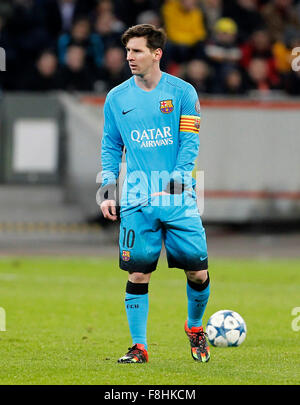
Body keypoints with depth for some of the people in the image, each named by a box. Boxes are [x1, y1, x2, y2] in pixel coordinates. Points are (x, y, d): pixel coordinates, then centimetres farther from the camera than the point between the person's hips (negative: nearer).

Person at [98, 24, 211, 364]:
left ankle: (195, 327, 25)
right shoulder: (116, 98, 8)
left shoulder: (182, 92, 1)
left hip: (179, 199, -1)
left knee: (198, 272, -1)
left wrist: (174, 183, -13)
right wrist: (106, 190, 3)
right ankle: (139, 346, 5)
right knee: (138, 274, -4)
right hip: (137, 204, 1)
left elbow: (190, 143, -2)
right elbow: (111, 146, 15)